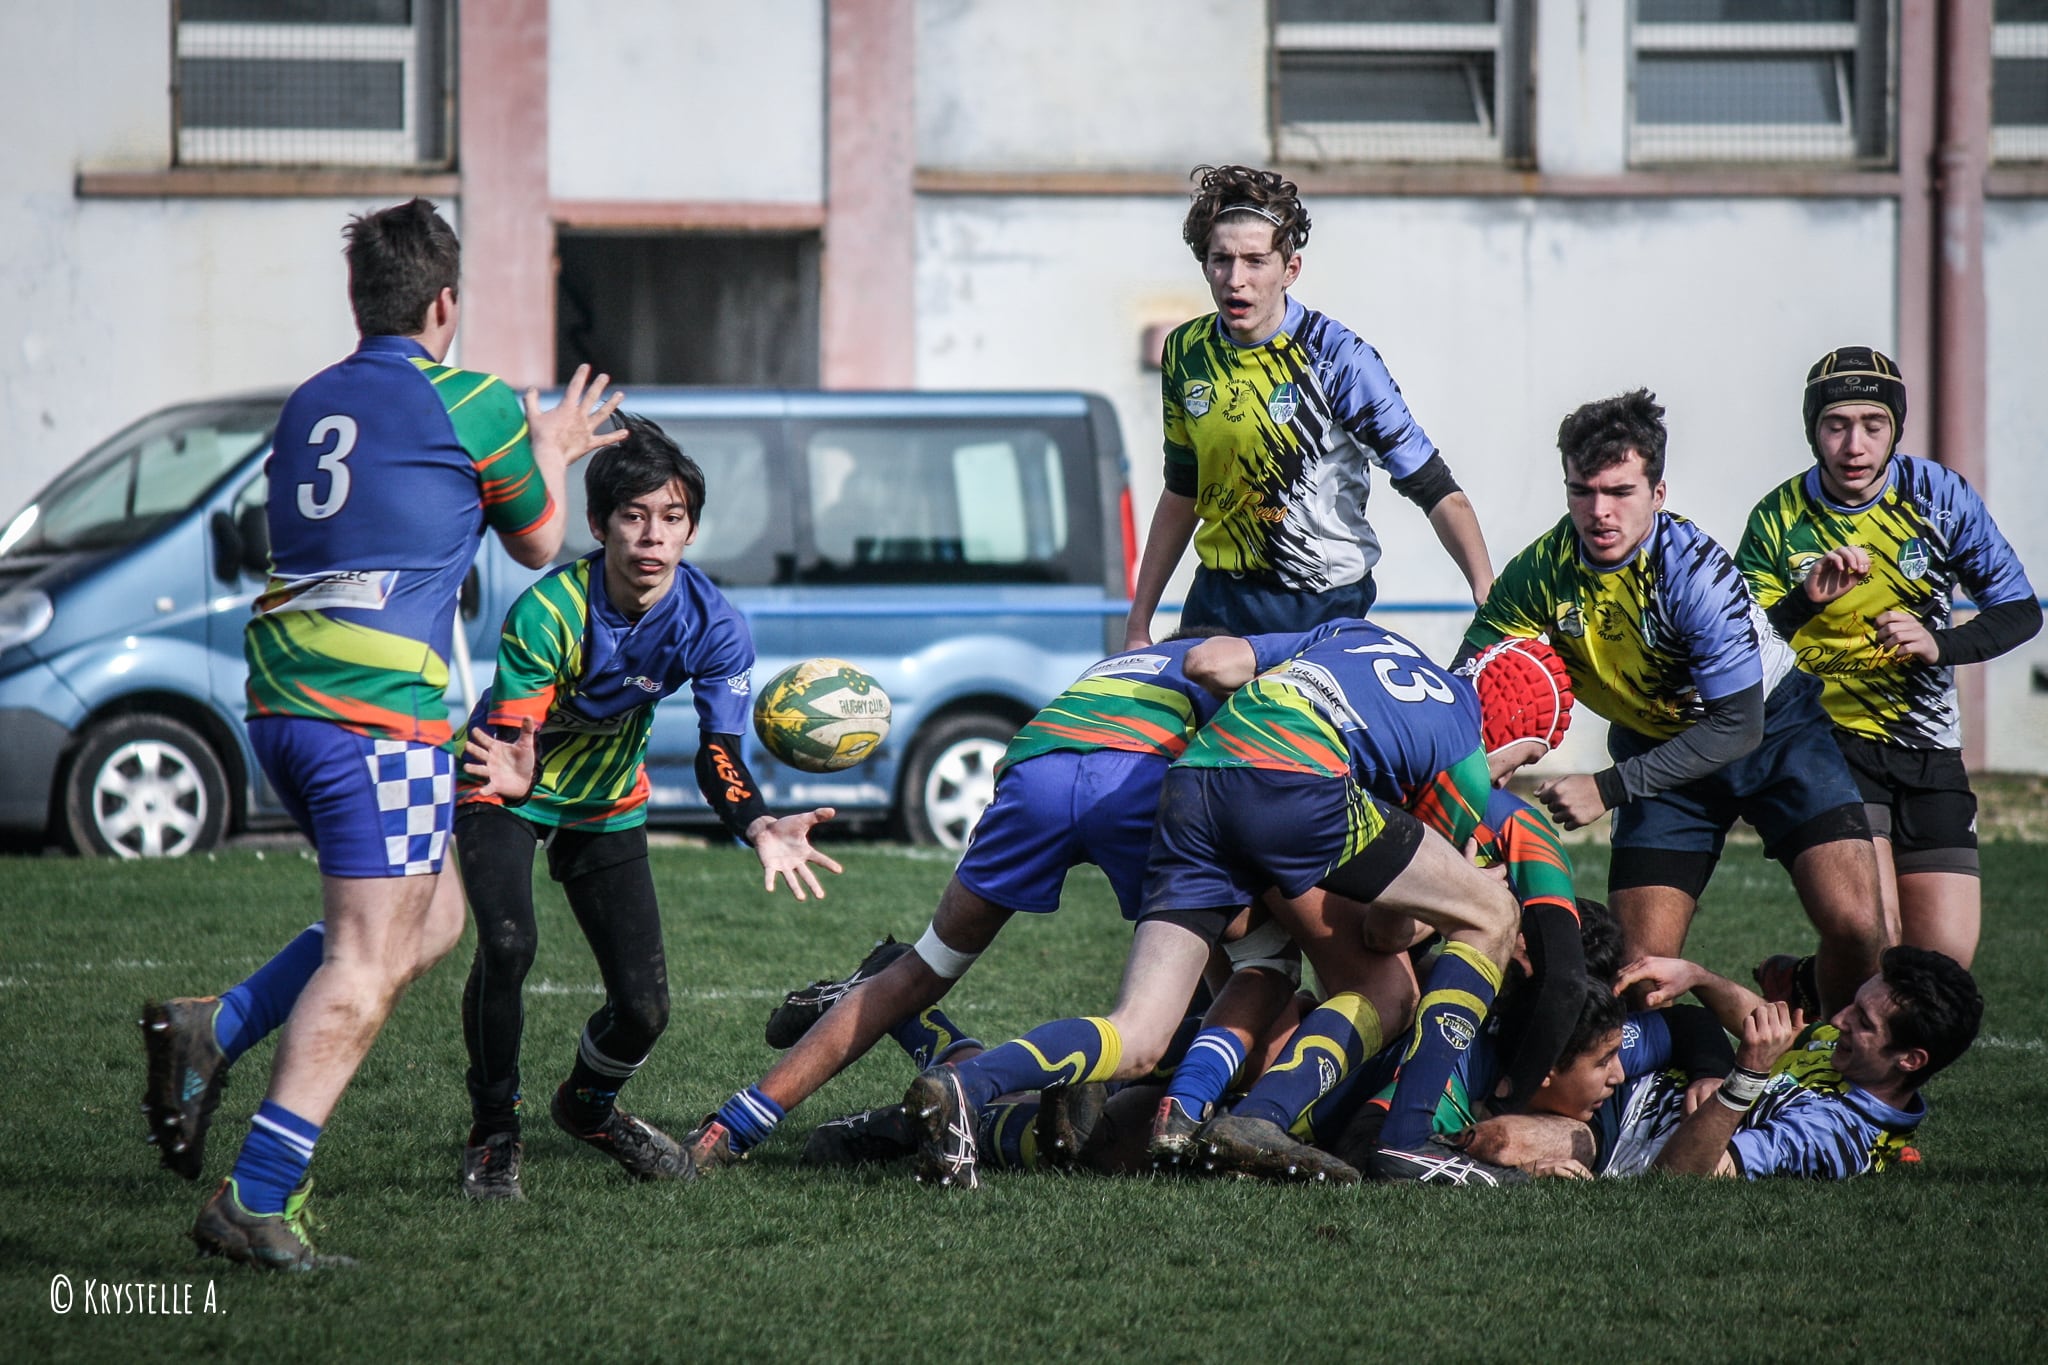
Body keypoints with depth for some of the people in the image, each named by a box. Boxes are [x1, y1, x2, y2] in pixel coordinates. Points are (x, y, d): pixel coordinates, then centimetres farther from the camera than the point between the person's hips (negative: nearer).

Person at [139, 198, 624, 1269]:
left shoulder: (308, 405, 17)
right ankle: (256, 1202, -18)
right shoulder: (472, 407, -3)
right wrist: (551, 457, 33)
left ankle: (211, 1031, 8)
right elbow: (537, 544, 13)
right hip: (378, 715, -8)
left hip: (280, 708, 8)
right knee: (366, 966, -8)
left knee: (433, 914, 20)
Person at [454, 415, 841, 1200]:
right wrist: (514, 778, -59)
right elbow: (513, 737, -33)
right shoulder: (547, 614, -32)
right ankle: (493, 1135, -8)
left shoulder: (711, 626, -22)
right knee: (507, 944, -30)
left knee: (644, 1009, -2)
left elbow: (718, 754, -23)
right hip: (509, 791, -4)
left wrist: (760, 829, -44)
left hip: (607, 803, 4)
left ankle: (588, 1107, 34)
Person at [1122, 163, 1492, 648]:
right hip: (1217, 605, 5)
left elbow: (1435, 490, -14)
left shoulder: (1335, 357, -13)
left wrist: (1490, 603, -23)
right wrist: (1138, 625, 18)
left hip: (1327, 609, -5)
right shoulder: (1186, 353, 4)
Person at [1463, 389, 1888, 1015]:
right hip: (1661, 750, 3)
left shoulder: (1695, 569, -30)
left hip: (1772, 727, -3)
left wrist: (1608, 788, -28)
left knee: (1855, 927, -19)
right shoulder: (1543, 571, -17)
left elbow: (1737, 726, -27)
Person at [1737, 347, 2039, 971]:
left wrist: (1938, 644, -17)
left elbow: (2020, 611, 1)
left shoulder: (1939, 494, -4)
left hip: (1930, 751, 3)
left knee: (1947, 959, -4)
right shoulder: (1779, 520, -7)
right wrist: (1804, 602, -28)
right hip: (1829, 742, -3)